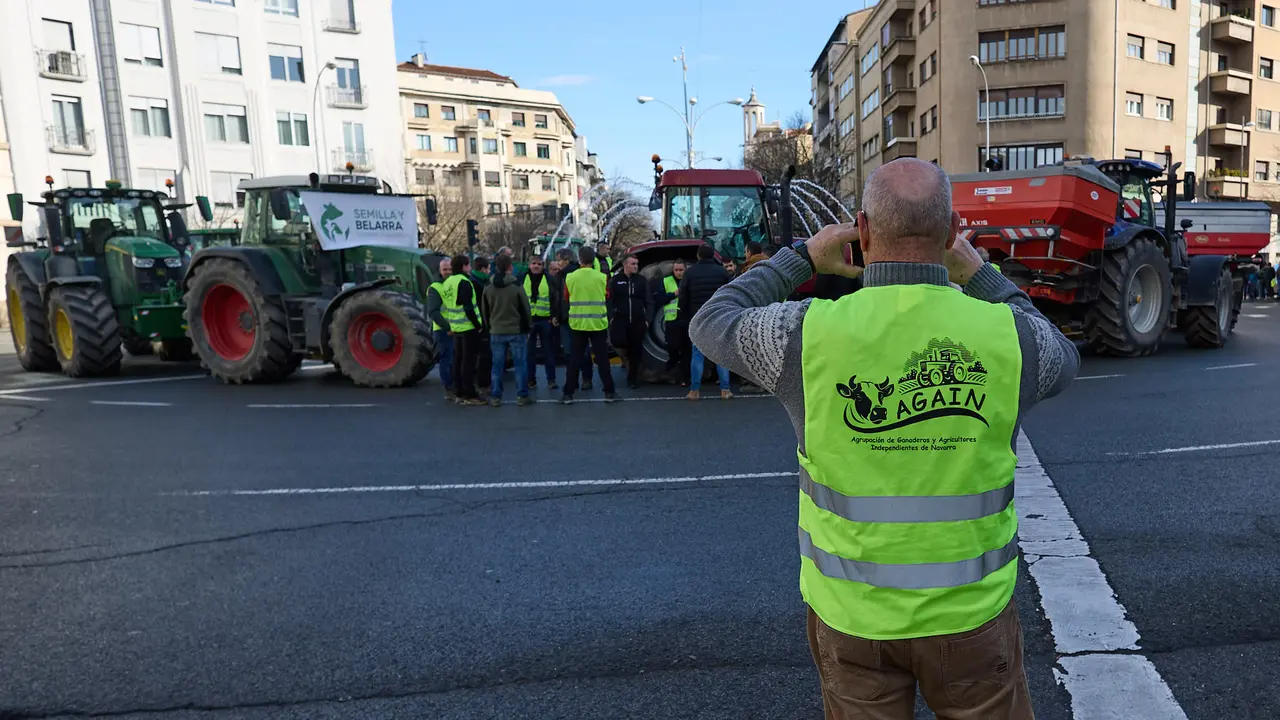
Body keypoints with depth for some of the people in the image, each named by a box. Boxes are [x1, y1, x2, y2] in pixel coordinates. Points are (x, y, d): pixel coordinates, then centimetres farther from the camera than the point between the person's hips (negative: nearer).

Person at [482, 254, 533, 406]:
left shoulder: (488, 289, 1)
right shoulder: (517, 287, -11)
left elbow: (484, 311, 9)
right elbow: (525, 310, -6)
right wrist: (528, 328, 7)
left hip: (496, 332, 4)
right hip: (517, 331, -3)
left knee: (497, 365, 7)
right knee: (520, 363, 3)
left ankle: (495, 397, 9)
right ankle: (522, 396, 5)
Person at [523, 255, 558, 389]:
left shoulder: (549, 279, 2)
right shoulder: (523, 279, 4)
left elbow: (555, 298, 2)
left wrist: (555, 316, -6)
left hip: (545, 320, -1)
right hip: (527, 320, 1)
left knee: (549, 351, 4)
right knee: (529, 352, 6)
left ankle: (551, 379, 10)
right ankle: (531, 379, 16)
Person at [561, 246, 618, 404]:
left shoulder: (570, 278, -5)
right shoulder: (602, 277, -7)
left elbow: (566, 300, 7)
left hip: (578, 324, 1)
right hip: (598, 323, -1)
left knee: (575, 359, 7)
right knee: (602, 359, 7)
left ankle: (568, 393, 8)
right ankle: (609, 392, 11)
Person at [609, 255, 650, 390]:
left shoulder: (642, 280, 6)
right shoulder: (615, 280, 4)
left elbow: (647, 301, 5)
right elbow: (610, 300, -1)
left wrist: (647, 319, -2)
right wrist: (611, 316, -9)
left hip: (638, 321, 1)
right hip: (620, 319, -1)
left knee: (635, 351, 3)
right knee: (618, 342, -21)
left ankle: (632, 379, 14)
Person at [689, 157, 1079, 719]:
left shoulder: (807, 333, -18)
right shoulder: (1009, 335, -13)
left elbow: (711, 323, 3)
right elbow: (1061, 359, 13)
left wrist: (801, 256, 10)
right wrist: (979, 275, 13)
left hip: (850, 614, 0)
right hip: (970, 611, 1)